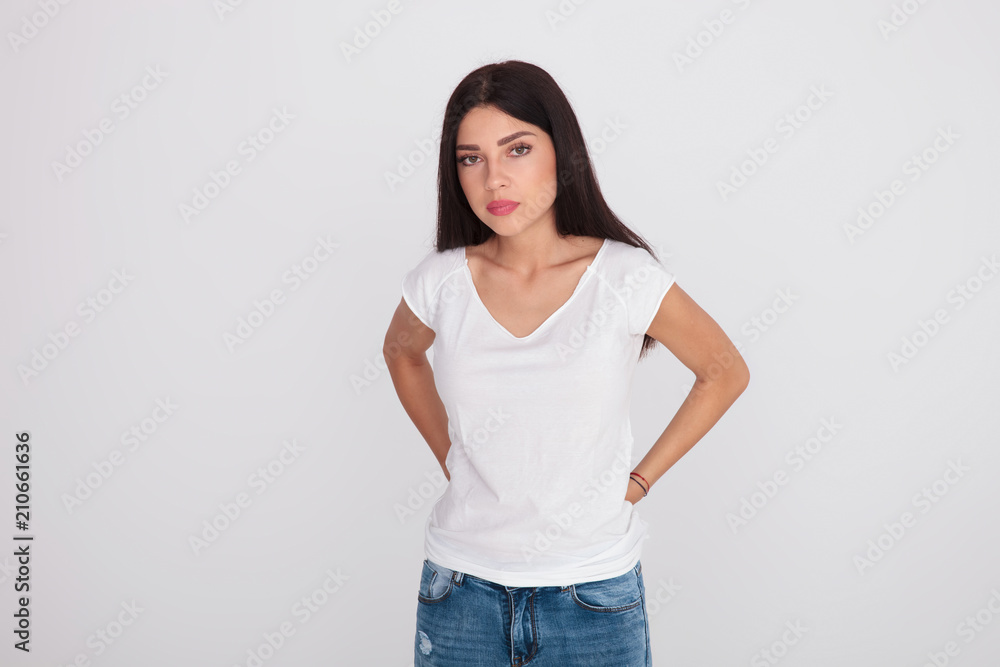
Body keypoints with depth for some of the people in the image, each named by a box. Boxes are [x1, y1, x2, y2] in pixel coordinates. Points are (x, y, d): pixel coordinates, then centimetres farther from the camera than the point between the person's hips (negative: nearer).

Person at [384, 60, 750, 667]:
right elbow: (401, 351, 15)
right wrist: (450, 457, 7)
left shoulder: (625, 278, -13)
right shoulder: (442, 281, -7)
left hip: (593, 594, -1)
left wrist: (638, 481, -2)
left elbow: (726, 373, 1)